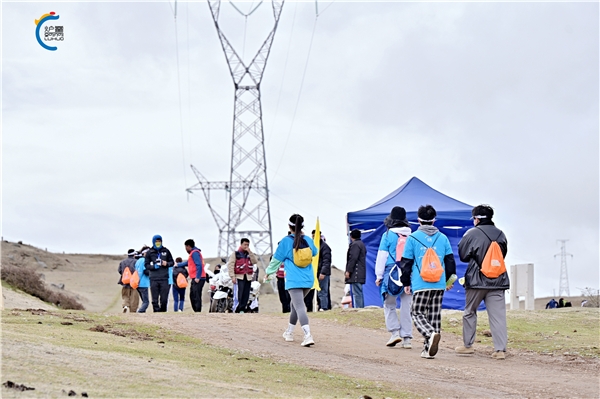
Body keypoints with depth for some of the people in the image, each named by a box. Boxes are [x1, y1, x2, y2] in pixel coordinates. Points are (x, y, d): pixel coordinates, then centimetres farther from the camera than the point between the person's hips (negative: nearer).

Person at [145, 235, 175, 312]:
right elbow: (146, 265, 8)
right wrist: (154, 266, -11)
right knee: (155, 300, 0)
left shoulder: (166, 251, 10)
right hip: (153, 279, 0)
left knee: (164, 299, -3)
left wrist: (167, 264, -6)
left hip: (164, 279, 0)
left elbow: (172, 262, 15)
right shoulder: (149, 252, 7)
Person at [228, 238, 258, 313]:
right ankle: (237, 309, -12)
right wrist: (232, 276, -12)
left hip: (248, 277, 5)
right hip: (239, 277, -5)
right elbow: (230, 265, -2)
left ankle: (242, 309, 6)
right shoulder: (235, 254, 5)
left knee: (246, 295, 1)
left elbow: (255, 261, 0)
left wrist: (250, 252, -5)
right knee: (239, 295, -14)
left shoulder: (250, 254, 18)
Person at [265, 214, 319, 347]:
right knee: (295, 305, 24)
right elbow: (315, 252, 28)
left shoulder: (286, 241, -6)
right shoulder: (308, 240, 6)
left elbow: (276, 259, 3)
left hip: (294, 281, -5)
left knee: (300, 307, -12)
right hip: (308, 280, 5)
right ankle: (289, 332, 35)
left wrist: (269, 272, 19)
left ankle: (308, 335, -29)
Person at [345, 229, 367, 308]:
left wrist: (348, 271, -16)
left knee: (356, 293, -14)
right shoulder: (361, 244, 21)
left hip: (356, 274, -10)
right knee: (359, 293, 13)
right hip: (361, 274, 10)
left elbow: (353, 258, -18)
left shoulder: (355, 245, -10)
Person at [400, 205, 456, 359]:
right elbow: (450, 261, 12)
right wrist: (449, 280, 25)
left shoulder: (413, 238, -2)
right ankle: (429, 349, 8)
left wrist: (406, 283, 11)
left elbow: (406, 262, 1)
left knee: (417, 313, 3)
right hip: (439, 284, 4)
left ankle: (431, 334, -26)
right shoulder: (443, 238, 7)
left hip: (420, 284, -3)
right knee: (435, 316, 9)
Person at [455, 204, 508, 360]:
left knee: (469, 312, 15)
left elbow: (462, 255, -2)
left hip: (477, 281, -3)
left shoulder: (472, 234, -8)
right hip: (497, 281, 3)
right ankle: (500, 349, -8)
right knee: (498, 315, 0)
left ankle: (468, 345, 22)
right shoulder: (500, 235, 6)